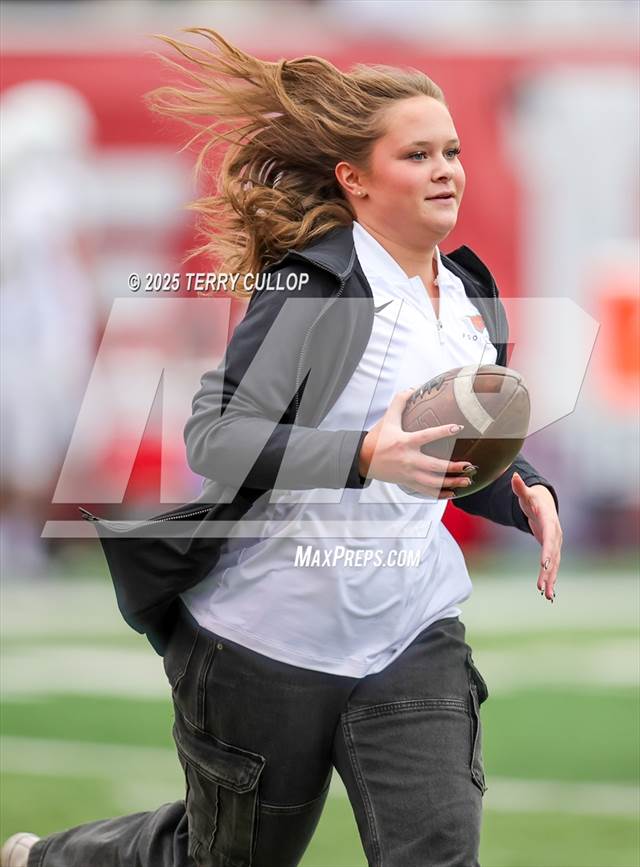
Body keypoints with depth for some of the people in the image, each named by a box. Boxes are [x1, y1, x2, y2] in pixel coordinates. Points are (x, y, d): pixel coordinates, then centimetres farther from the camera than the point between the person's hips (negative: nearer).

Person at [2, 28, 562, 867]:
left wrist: (527, 491, 0)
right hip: (273, 635, -5)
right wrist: (364, 457, -35)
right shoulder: (316, 286, -15)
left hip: (412, 636, 5)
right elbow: (210, 434, -23)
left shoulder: (472, 296, 8)